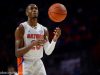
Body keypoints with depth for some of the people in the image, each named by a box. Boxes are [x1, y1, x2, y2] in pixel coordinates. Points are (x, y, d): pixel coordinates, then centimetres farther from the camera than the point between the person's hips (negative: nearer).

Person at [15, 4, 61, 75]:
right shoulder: (21, 28, -9)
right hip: (26, 64, -5)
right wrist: (32, 44, -28)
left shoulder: (44, 29, 7)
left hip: (39, 63, 6)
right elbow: (17, 53, -15)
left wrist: (55, 39, -14)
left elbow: (48, 52, 3)